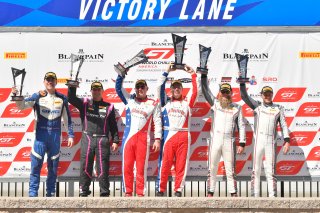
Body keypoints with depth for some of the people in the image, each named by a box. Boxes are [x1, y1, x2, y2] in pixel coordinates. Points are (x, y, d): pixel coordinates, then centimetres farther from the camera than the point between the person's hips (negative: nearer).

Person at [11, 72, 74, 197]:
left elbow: (67, 118, 12)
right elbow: (22, 106, -6)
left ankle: (50, 194, 16)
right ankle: (33, 194, -3)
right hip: (41, 134, -2)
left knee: (53, 166, 8)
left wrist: (70, 135, 8)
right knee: (36, 164, -6)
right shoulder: (37, 96, 2)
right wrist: (16, 96, -25)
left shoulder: (62, 98, 8)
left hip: (56, 135, 2)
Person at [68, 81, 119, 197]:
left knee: (103, 168, -2)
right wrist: (72, 87, -19)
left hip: (103, 140, 0)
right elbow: (71, 99, -3)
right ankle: (83, 192, 6)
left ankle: (104, 193, 2)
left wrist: (115, 140, 5)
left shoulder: (108, 107, 12)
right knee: (85, 166, 1)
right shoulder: (85, 103, 12)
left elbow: (113, 126, 12)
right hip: (87, 139, 0)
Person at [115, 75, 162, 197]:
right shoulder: (129, 99, 14)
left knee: (141, 168, -3)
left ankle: (140, 194, 0)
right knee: (127, 166, -1)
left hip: (143, 139, -2)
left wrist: (157, 139, -4)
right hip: (128, 137, 2)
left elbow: (157, 122, 4)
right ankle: (128, 193, 4)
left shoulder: (153, 104, 8)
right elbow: (118, 87, 14)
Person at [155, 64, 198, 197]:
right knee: (165, 164, -4)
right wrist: (167, 72, 7)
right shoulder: (166, 102, 14)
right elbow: (160, 87, 8)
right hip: (168, 135, -1)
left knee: (181, 165, 0)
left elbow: (195, 92, 3)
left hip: (183, 137, 1)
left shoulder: (186, 103, 14)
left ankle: (178, 191, 4)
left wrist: (193, 75, 3)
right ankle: (160, 190, -2)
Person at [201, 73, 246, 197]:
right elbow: (205, 90, 5)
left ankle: (234, 194, 3)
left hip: (229, 141, 0)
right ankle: (210, 193, 5)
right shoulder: (215, 103, 11)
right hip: (215, 140, 0)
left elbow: (241, 126, 8)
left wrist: (242, 144, 0)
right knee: (212, 169, 2)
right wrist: (203, 74, -2)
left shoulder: (237, 107, 11)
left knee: (230, 170, 1)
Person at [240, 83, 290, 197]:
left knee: (270, 171, -2)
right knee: (256, 170, -2)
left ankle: (272, 196, -4)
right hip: (258, 141, 0)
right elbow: (244, 96, 2)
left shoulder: (278, 108, 12)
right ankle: (255, 196, -2)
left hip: (271, 142, 0)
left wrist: (287, 141, -4)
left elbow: (283, 125, 6)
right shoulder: (257, 106, 11)